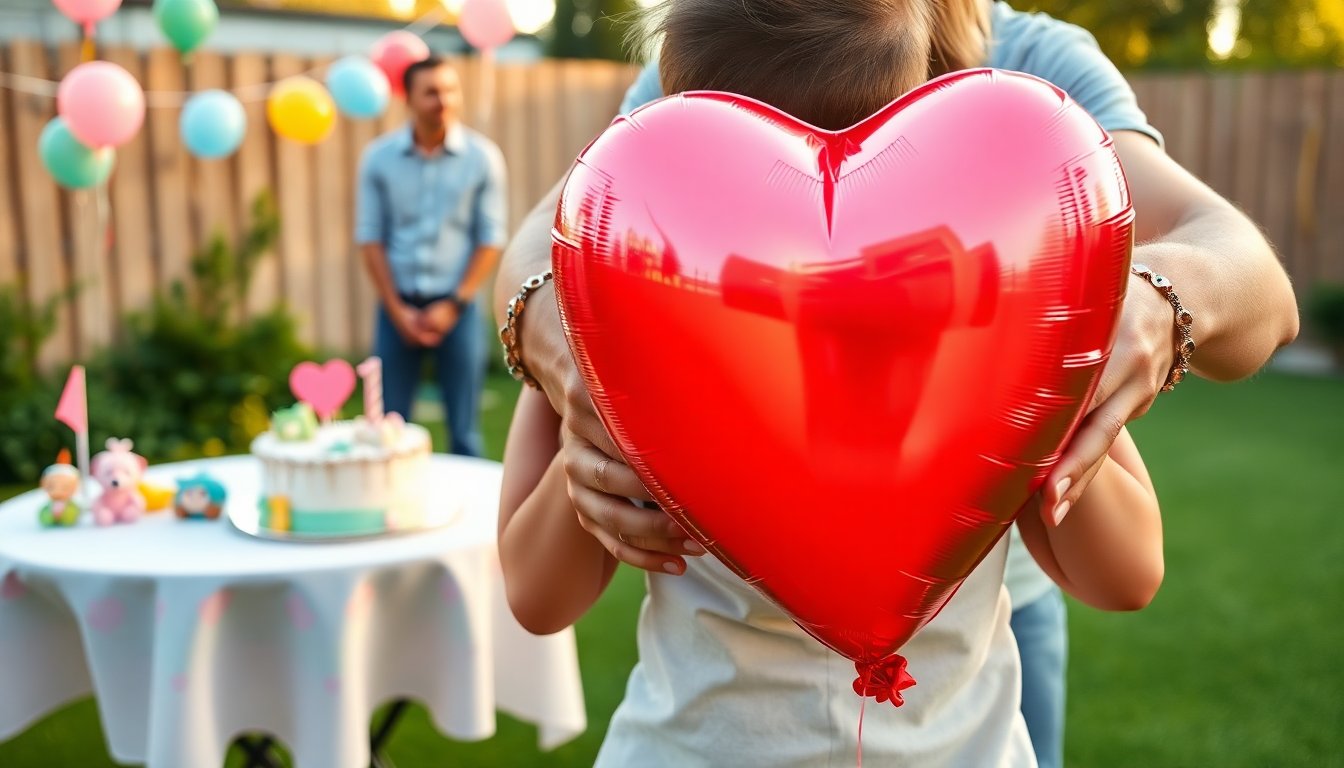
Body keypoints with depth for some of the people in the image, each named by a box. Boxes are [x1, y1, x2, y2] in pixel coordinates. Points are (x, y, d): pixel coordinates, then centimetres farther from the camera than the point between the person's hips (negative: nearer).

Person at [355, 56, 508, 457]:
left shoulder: (483, 157, -2)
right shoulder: (378, 158, 0)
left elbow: (491, 240, -2)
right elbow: (370, 238, 2)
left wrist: (453, 305, -8)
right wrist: (397, 310, -5)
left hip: (457, 307, -1)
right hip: (398, 305, 1)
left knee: (464, 431, 5)